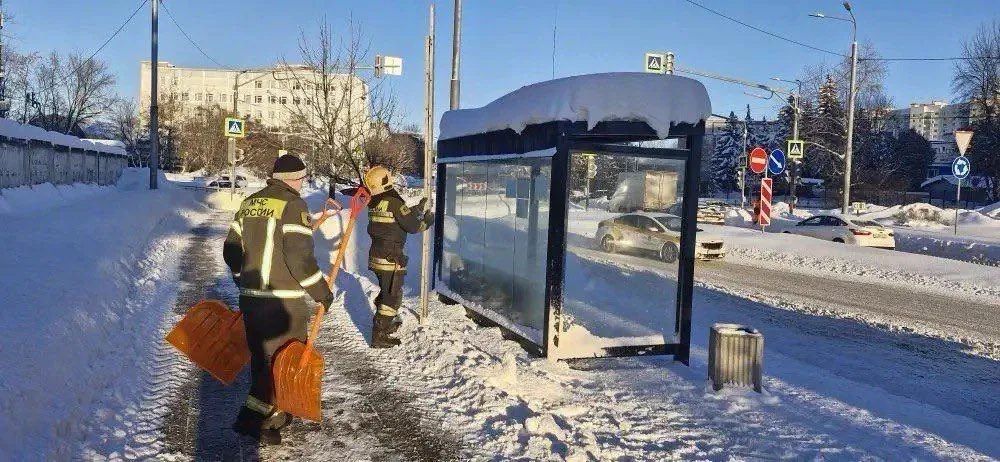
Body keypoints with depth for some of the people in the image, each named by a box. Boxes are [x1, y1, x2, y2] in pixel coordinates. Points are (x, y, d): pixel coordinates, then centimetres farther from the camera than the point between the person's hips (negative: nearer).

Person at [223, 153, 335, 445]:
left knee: (262, 357, 18)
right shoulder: (293, 205, -12)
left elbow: (231, 250, 15)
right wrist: (321, 291, -8)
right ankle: (253, 419, -2)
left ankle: (274, 415, 29)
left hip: (250, 298, 8)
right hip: (283, 302, -8)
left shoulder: (250, 203, 11)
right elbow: (299, 257, -20)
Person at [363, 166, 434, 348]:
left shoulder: (374, 203, 7)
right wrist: (427, 220, 3)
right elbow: (412, 227, -16)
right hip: (391, 258, -8)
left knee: (386, 291, 25)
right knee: (392, 296, 0)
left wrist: (418, 210, 22)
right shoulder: (393, 202, -19)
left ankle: (384, 324, 41)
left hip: (376, 255, 8)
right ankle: (379, 336, 3)